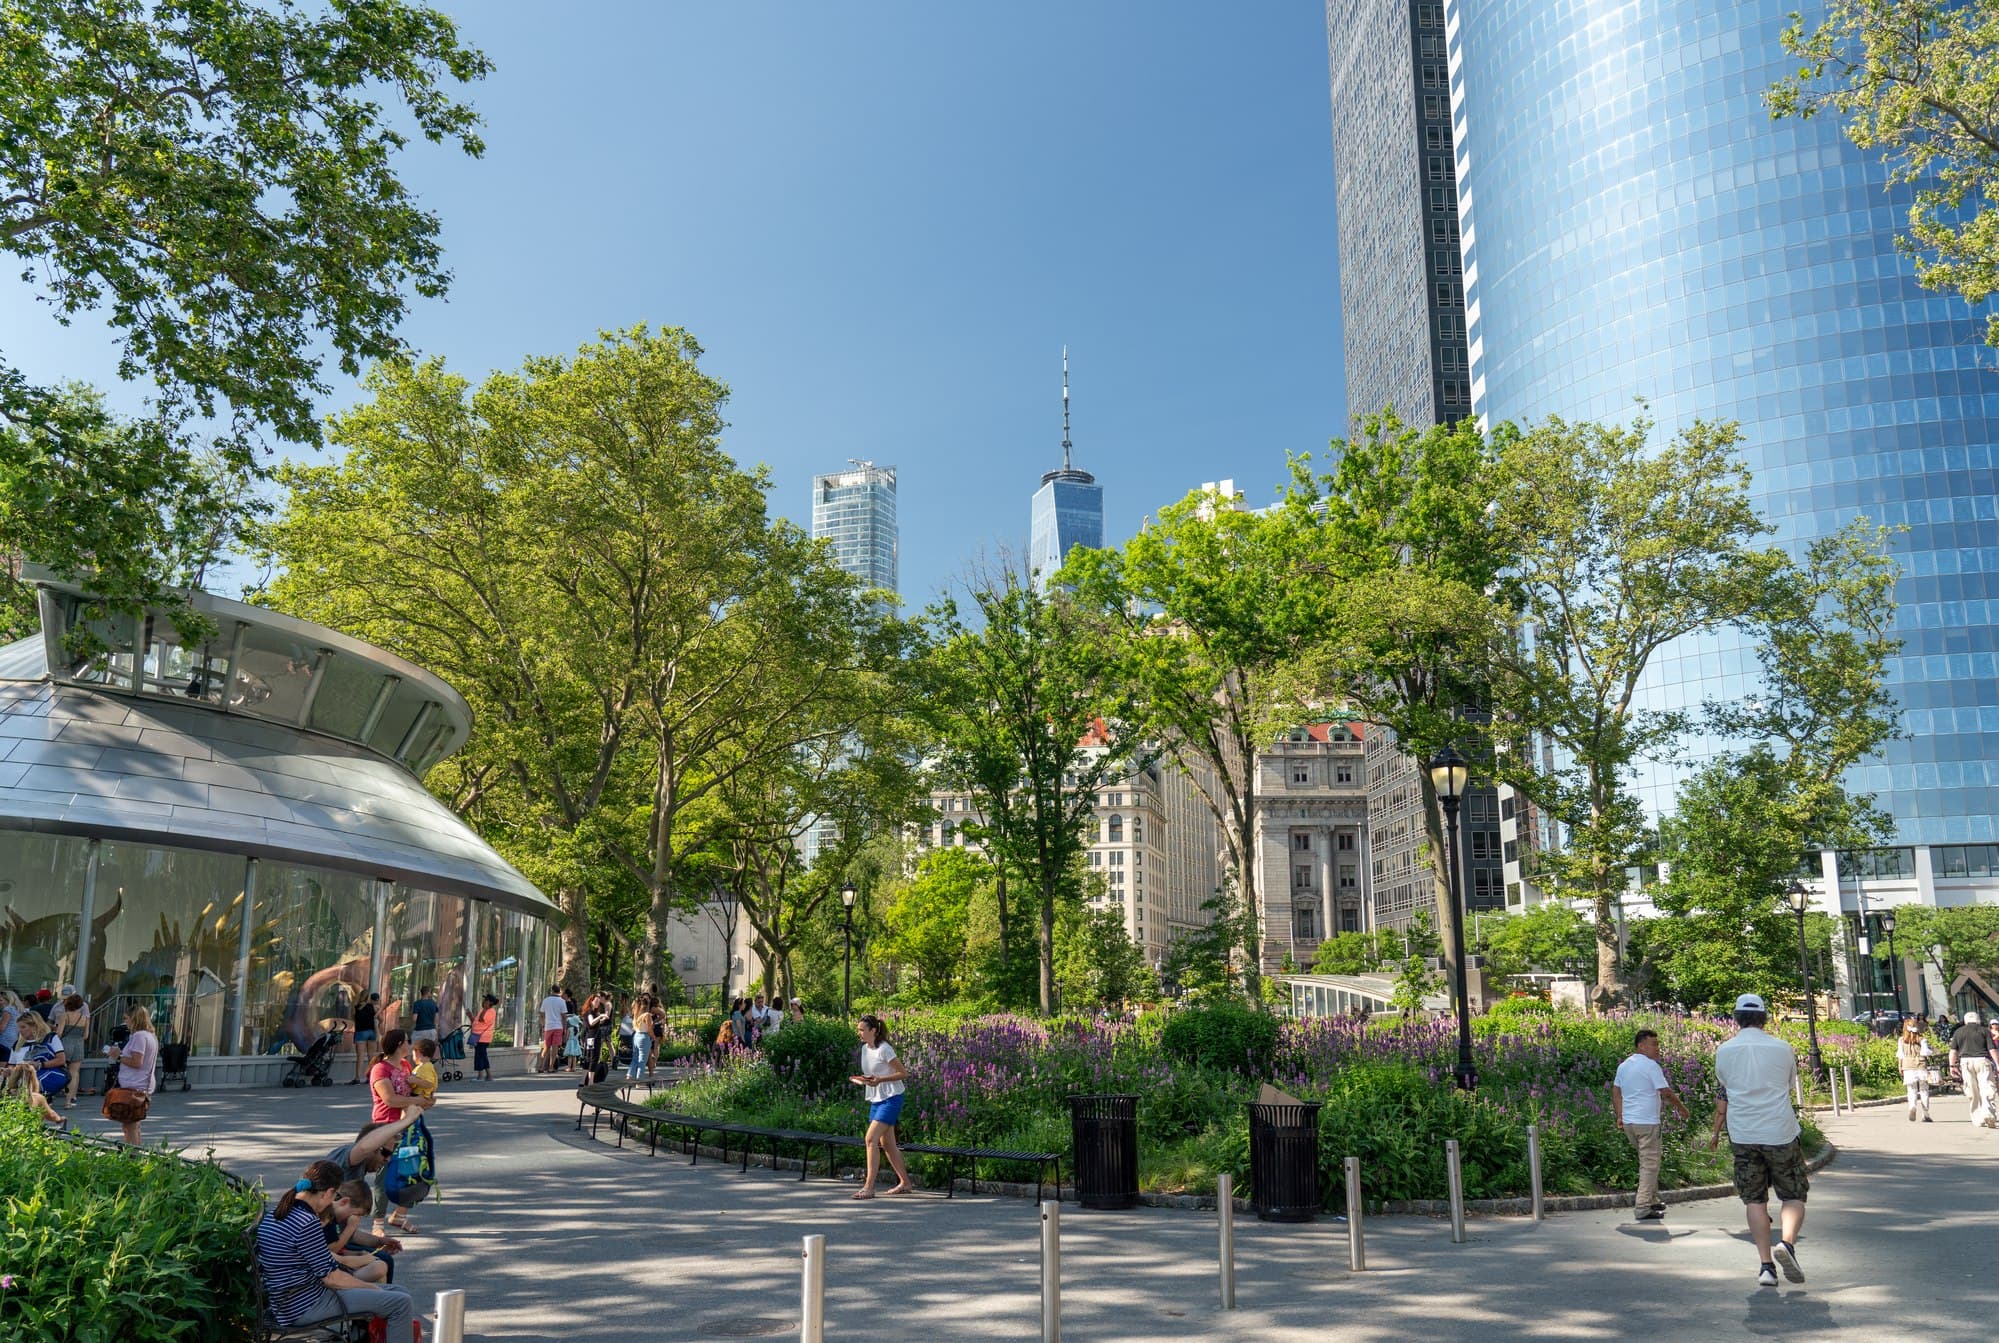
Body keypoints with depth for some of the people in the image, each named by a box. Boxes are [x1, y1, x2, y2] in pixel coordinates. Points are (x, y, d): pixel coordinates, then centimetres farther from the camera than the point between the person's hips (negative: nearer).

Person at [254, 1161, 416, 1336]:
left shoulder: (275, 1212, 7)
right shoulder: (308, 1223, -22)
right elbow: (332, 1278, -17)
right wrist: (373, 1288, -5)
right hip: (305, 1307, -10)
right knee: (402, 1303, -14)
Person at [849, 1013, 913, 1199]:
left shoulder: (884, 1049, -16)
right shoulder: (865, 1048, 8)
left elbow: (903, 1073, -15)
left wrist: (879, 1080, -25)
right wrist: (863, 1079, 0)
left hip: (891, 1099, -9)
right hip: (876, 1100, 9)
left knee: (871, 1139, -16)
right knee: (887, 1144, 13)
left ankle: (868, 1187, -14)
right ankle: (905, 1183, 24)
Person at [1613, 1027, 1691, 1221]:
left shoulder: (1623, 1066, 13)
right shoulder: (1651, 1066, -11)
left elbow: (1616, 1092, 16)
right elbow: (1666, 1092, -12)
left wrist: (1619, 1116, 20)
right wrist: (1682, 1108, 3)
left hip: (1628, 1122, 8)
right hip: (1647, 1122, -8)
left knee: (1646, 1160, 21)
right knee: (1650, 1164, -3)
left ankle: (1651, 1199, 25)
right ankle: (1643, 1208, -5)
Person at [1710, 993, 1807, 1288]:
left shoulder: (1724, 1051, 2)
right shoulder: (1783, 1049, 1)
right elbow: (1789, 1086, 17)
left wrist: (1716, 1133, 24)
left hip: (1743, 1136, 1)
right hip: (1780, 1133, -1)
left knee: (1755, 1200, 7)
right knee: (1794, 1195, 9)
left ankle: (1766, 1264, 1)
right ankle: (1787, 1243, -16)